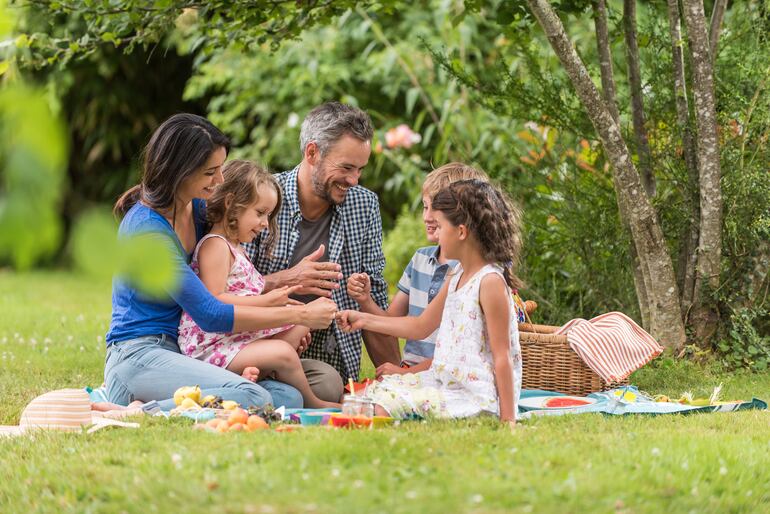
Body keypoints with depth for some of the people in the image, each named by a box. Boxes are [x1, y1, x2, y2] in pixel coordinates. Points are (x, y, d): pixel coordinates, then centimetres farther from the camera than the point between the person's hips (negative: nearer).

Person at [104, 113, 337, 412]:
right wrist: (299, 315, -13)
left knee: (288, 397, -14)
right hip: (139, 356, -9)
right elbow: (210, 315, -19)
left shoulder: (198, 207, 10)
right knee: (251, 397, -32)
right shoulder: (147, 228, -17)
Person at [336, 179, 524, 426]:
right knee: (380, 388, 6)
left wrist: (507, 419, -19)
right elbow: (421, 326, 25)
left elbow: (502, 357, -18)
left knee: (391, 403, -22)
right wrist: (364, 320, 22)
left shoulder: (490, 281, -17)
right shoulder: (456, 278, 13)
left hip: (475, 395, -10)